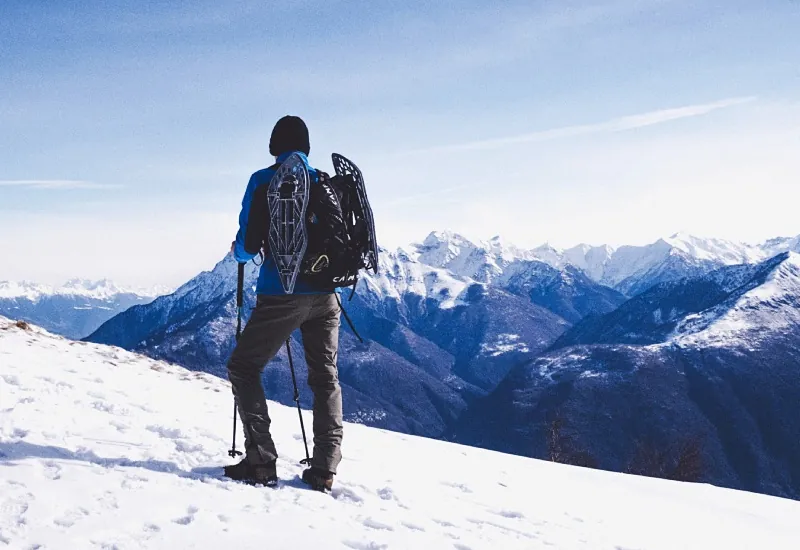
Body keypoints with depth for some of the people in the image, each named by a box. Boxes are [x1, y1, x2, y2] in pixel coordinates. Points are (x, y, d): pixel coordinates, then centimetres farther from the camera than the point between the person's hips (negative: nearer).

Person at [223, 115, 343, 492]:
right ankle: (324, 469, 8)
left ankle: (260, 462, 0)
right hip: (325, 294, 5)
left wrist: (238, 252, 19)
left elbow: (247, 243, -4)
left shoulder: (264, 181, -4)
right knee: (325, 377, 13)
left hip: (281, 294, -4)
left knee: (243, 368, 9)